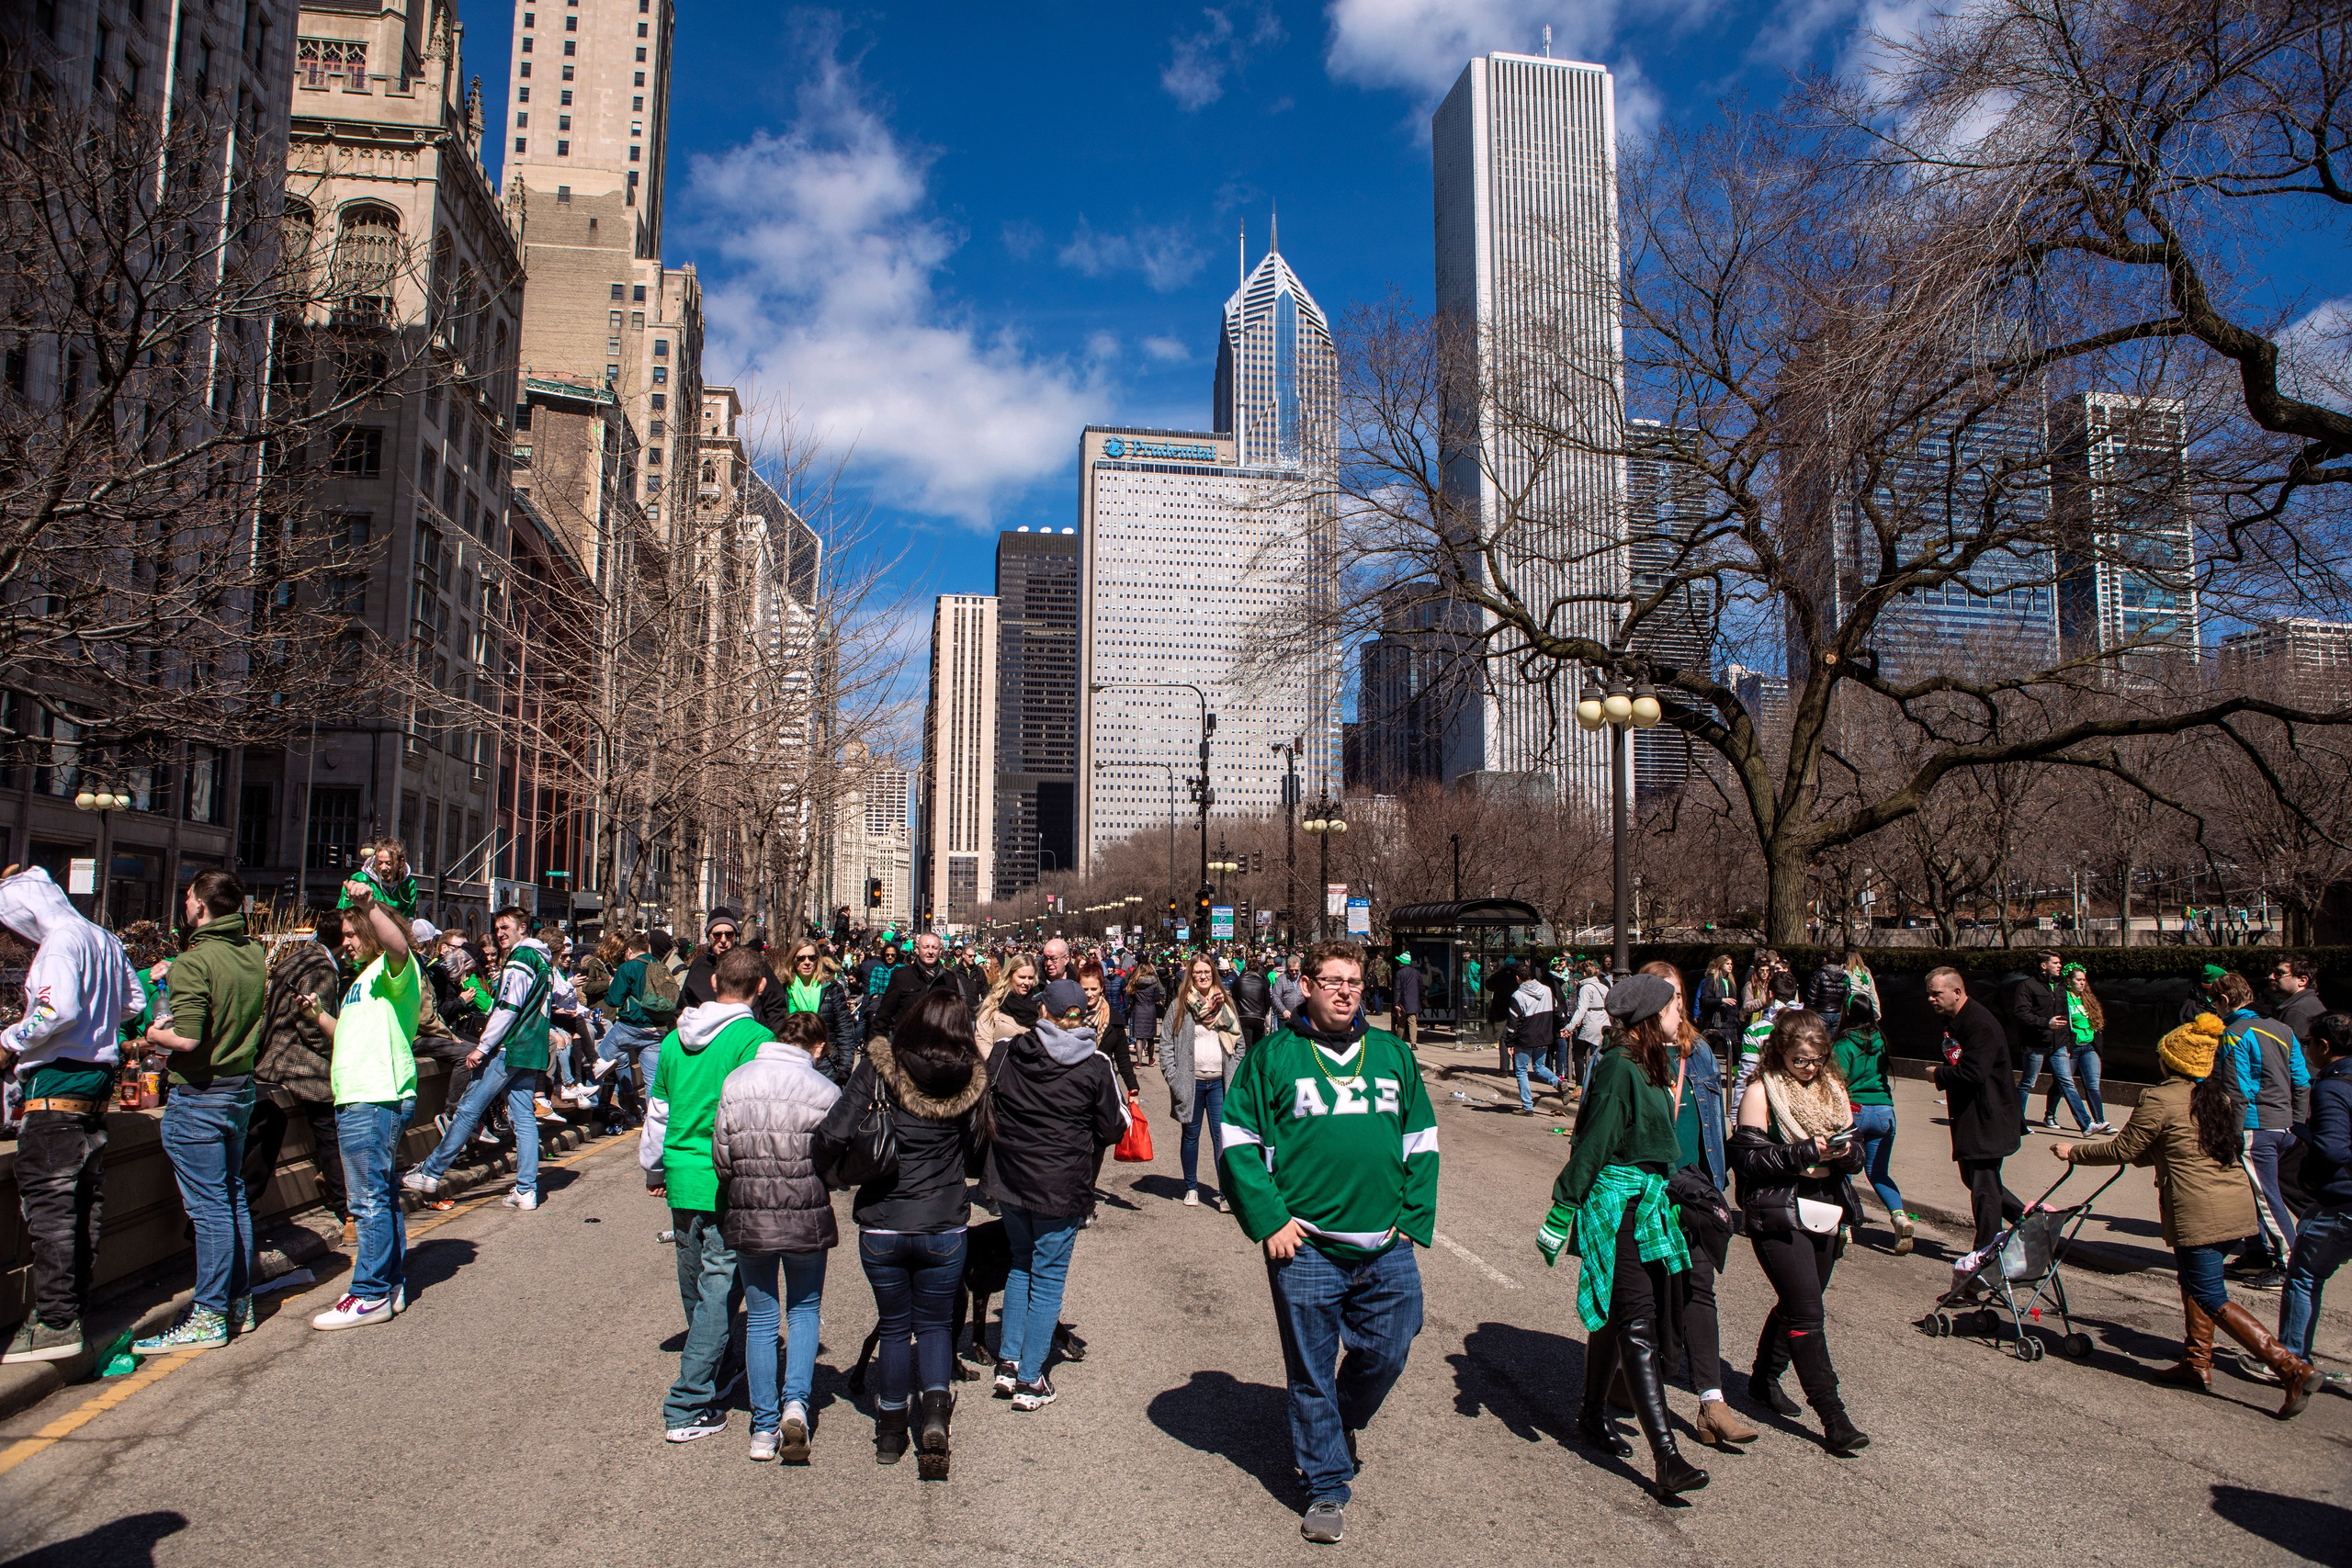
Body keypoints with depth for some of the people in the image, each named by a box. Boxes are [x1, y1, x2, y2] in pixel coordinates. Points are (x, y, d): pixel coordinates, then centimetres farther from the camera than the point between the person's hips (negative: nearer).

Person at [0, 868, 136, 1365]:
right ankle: (75, 1303, 22)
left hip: (57, 1083, -9)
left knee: (47, 1201, -8)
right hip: (98, 1077, 9)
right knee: (84, 1198, 13)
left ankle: (55, 1323, -8)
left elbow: (59, 1008, -26)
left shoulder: (61, 941, -13)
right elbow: (133, 1000, 23)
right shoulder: (103, 938, 14)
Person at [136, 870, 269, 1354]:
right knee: (234, 1197, 16)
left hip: (199, 1094, -8)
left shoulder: (193, 962, -18)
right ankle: (239, 1302, 24)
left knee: (208, 1207, -2)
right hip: (241, 1087, 8)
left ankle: (209, 1318, 5)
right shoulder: (255, 954, 5)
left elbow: (187, 1038, -25)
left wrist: (154, 1034, -6)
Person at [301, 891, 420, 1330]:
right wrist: (319, 1018, 15)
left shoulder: (396, 967, -6)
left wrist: (370, 905, -43)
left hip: (375, 1100, -11)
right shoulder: (363, 978, 27)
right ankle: (391, 1286, 22)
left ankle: (370, 1296, -3)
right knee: (381, 1196, 15)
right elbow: (350, 1037, 29)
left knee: (370, 1199, -7)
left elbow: (397, 944, -32)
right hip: (357, 1097, 11)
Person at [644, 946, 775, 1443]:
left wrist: (654, 1169, 29)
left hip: (682, 1182, 7)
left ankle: (715, 1379, 37)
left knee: (697, 1293, 19)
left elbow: (657, 1110, 16)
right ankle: (688, 1409, 3)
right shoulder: (754, 1039, -14)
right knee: (718, 1293, 1)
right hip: (730, 1185, -7)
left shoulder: (676, 1038, 6)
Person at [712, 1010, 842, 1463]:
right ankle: (796, 1401, 2)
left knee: (760, 1318, 15)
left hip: (747, 1217, 2)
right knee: (804, 1309, 20)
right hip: (806, 1219, -2)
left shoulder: (736, 1082, -4)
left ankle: (764, 1429, 18)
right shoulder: (825, 1091, -10)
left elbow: (720, 1157, -1)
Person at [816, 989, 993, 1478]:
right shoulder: (970, 1080, -4)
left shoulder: (878, 1068, -9)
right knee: (935, 1323, 17)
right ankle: (936, 1413, -4)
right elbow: (977, 1160, 5)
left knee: (893, 1325, 18)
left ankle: (890, 1433, 26)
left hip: (880, 1225, 0)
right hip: (944, 1228, 0)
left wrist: (830, 1171, 6)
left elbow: (834, 1134, -15)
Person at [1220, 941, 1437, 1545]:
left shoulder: (1394, 1054, 8)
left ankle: (1340, 1423, 43)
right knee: (1311, 1371, 6)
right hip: (1305, 1247, -3)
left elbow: (1422, 1141, 14)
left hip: (1386, 1247, 3)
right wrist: (1269, 1220, -9)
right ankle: (1328, 1484, 24)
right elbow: (1238, 1140, -2)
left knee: (1387, 1354, 13)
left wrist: (1413, 1218, 5)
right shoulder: (1274, 1056, -2)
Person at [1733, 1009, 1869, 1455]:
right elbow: (1747, 1157, -14)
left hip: (1825, 1213, 6)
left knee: (1797, 1304, 17)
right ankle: (1833, 1418, -6)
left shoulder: (1832, 1090, 10)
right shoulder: (1761, 1091, -7)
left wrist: (1845, 1152, -11)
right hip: (1777, 1214, -6)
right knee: (1807, 1312, -10)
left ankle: (1764, 1379, 36)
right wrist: (1804, 1152, -23)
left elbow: (1854, 1155, 12)